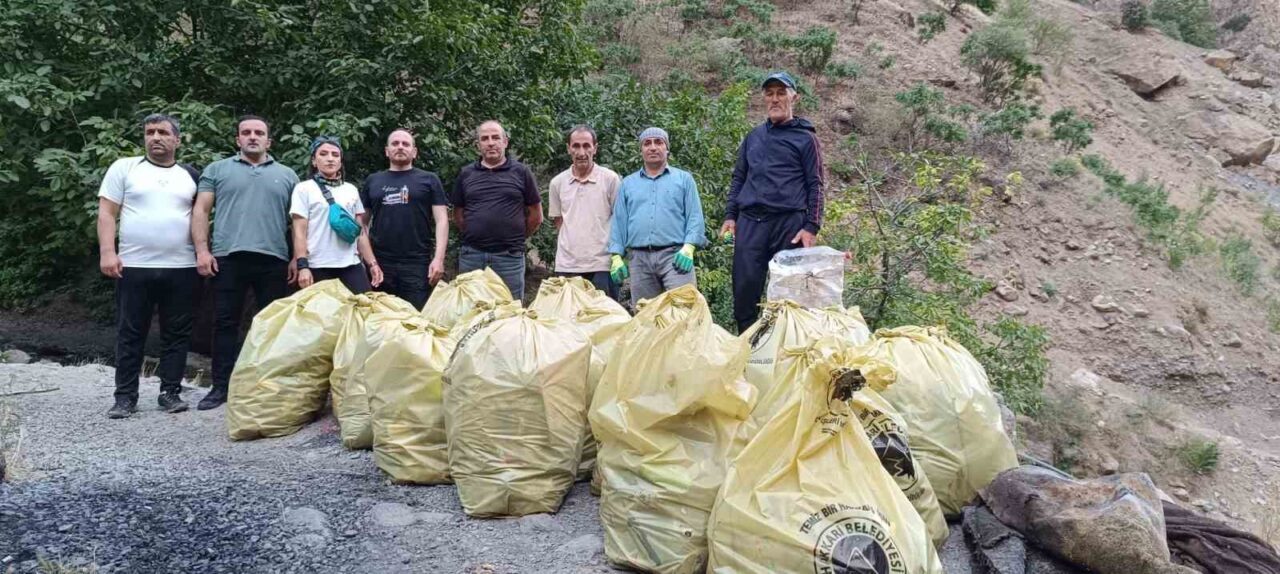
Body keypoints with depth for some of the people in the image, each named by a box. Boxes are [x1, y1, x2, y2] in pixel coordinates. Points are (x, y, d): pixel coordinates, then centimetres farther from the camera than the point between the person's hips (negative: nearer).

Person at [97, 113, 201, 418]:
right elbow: (107, 213, 1)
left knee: (177, 334, 4)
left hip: (182, 268, 2)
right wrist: (107, 252, -9)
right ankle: (125, 396, 10)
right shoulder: (124, 168, 6)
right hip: (134, 267, -2)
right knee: (130, 334, 3)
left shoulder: (191, 176, 12)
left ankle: (170, 392, 13)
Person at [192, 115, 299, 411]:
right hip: (228, 257, -1)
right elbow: (200, 211, 7)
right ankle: (221, 387, 7)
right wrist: (202, 250, -4)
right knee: (225, 323, 1)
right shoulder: (217, 170, 13)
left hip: (274, 259, 1)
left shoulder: (287, 175, 15)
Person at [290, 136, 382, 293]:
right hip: (319, 268, -3)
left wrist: (372, 263, 10)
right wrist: (302, 266, -13)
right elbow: (299, 232, -3)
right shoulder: (304, 189, 3)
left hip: (351, 266, 3)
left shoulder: (351, 190, 15)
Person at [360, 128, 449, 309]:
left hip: (417, 264, -2)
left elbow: (441, 220, 2)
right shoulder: (373, 181, 15)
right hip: (380, 263, 2)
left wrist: (439, 258, -9)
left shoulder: (429, 180, 8)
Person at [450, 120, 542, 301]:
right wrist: (473, 235, 9)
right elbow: (458, 214, 15)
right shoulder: (466, 174, 9)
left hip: (509, 257, -2)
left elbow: (536, 215, 6)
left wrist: (517, 238, 7)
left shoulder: (521, 172, 2)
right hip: (471, 255, 2)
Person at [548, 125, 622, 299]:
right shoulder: (558, 182, 8)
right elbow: (558, 221, 16)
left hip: (602, 265, -2)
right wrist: (568, 246, 6)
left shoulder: (610, 179, -1)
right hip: (567, 266, 3)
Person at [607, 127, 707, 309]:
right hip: (639, 259, 3)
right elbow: (619, 222, 14)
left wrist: (688, 247, -12)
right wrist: (616, 255, 3)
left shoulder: (683, 179, 11)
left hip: (675, 256, -3)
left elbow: (694, 217, 3)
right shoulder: (628, 184, 18)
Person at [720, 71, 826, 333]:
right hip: (750, 223, 4)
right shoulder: (753, 137, 19)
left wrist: (812, 227, -7)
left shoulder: (805, 137, 6)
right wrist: (730, 215, 12)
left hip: (789, 223, -3)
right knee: (745, 288, -2)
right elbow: (738, 178, 23)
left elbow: (815, 185, 2)